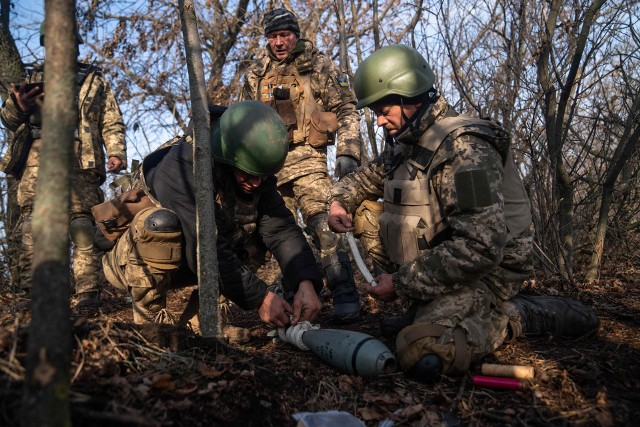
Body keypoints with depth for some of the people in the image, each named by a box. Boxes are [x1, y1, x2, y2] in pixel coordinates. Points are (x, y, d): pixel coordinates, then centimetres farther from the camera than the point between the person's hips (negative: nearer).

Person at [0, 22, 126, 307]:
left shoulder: (95, 80, 22)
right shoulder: (35, 78, 27)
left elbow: (112, 123, 13)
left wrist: (116, 153, -6)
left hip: (78, 162, -2)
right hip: (37, 159, 3)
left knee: (82, 225, -12)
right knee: (33, 225, -9)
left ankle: (89, 293, -13)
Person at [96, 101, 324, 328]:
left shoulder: (255, 175, -10)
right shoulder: (182, 166, -32)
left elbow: (282, 230, -15)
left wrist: (306, 283, -31)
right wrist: (259, 298, -35)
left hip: (182, 263, 6)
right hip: (128, 261, -6)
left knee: (257, 238, -7)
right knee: (160, 222, -37)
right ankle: (150, 320, -19)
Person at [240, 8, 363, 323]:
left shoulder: (319, 66, 4)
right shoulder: (256, 74, 15)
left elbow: (347, 110, 2)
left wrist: (347, 152, -10)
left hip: (305, 156, -5)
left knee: (321, 223, -18)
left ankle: (344, 295, -14)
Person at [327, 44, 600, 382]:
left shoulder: (463, 148, -23)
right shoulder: (406, 143, 6)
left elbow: (481, 248, -31)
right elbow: (364, 179, 24)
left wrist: (400, 282, -23)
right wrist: (339, 201, 0)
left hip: (483, 272, -9)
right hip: (438, 258, 9)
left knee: (420, 355, -32)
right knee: (364, 211, 2)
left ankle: (516, 316, -3)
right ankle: (425, 309, 6)